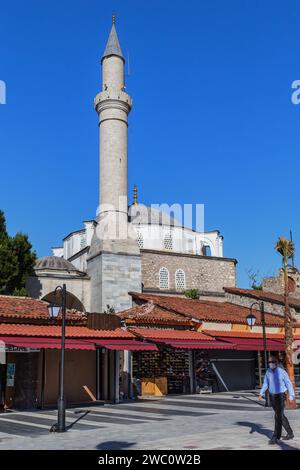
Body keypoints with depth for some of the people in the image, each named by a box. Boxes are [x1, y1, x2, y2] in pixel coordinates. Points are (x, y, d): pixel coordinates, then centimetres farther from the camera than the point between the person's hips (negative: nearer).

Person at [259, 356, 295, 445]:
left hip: (281, 396, -6)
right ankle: (290, 434, 32)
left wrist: (291, 396, -8)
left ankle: (275, 438, -10)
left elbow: (289, 384, -8)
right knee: (281, 416, 16)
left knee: (278, 416, -12)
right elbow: (265, 384, 6)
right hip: (272, 397, 6)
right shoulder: (268, 372, 2)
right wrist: (261, 394, -6)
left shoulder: (282, 372, -14)